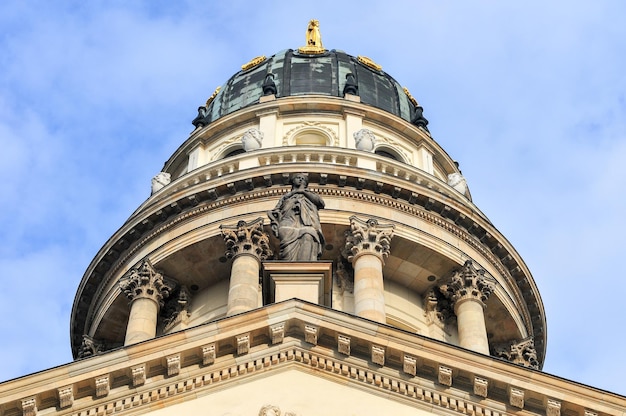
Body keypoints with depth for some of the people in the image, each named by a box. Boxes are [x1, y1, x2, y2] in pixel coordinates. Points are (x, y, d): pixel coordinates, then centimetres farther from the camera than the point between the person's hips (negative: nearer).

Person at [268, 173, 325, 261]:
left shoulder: (309, 194, 40)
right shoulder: (286, 196, 39)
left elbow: (320, 202, 17)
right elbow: (276, 211, 24)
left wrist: (304, 191, 21)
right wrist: (274, 223, 1)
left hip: (307, 224, -1)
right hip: (289, 223, 1)